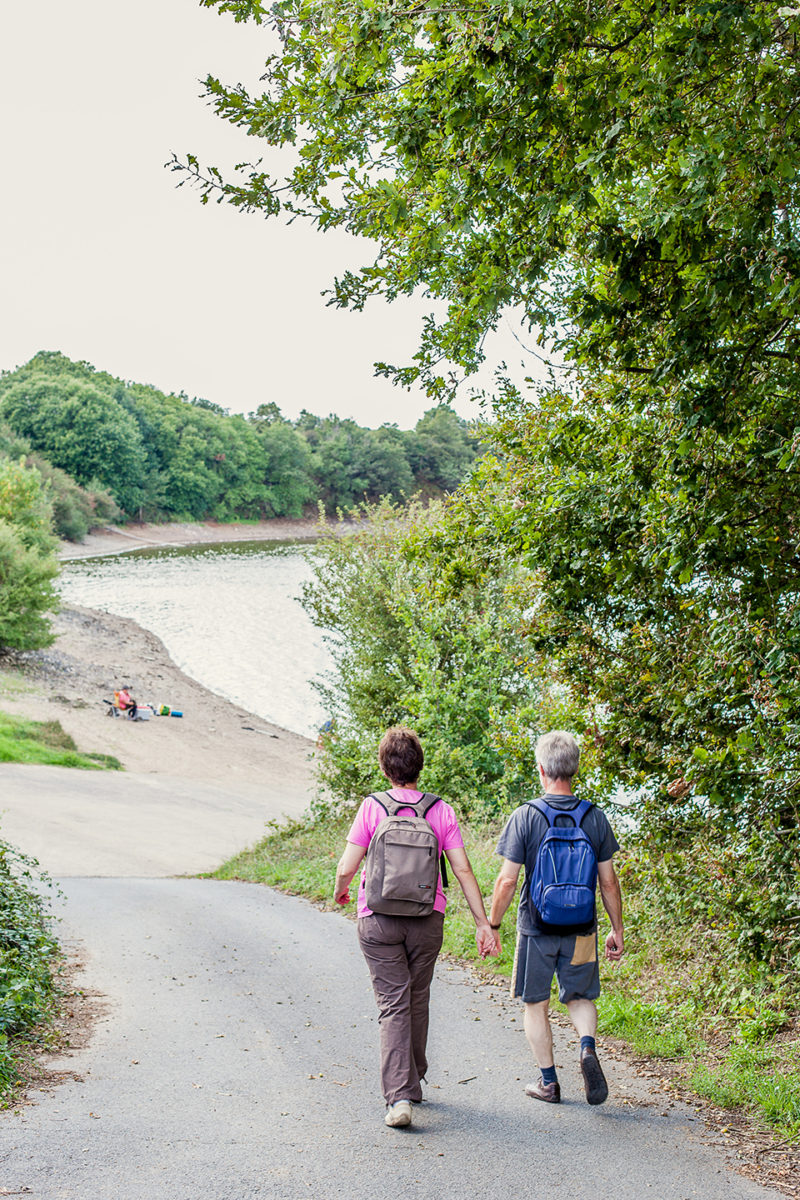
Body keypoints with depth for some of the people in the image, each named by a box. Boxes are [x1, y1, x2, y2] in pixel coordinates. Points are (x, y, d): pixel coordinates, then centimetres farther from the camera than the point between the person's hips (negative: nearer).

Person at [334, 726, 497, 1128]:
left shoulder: (372, 808, -7)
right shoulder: (441, 811, -2)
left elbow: (347, 867, -8)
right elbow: (463, 871, -3)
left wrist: (339, 892, 14)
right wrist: (483, 923, 2)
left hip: (378, 920, -2)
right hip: (427, 919, 2)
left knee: (393, 1006, -2)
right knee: (417, 1001, 18)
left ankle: (400, 1095, -13)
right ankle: (413, 1081, 32)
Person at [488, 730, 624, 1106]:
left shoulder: (525, 817, -12)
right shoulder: (596, 818, -4)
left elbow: (507, 881, -12)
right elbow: (608, 882, 0)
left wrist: (493, 924, 0)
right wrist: (617, 929, 10)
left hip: (536, 928, -2)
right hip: (581, 929, 2)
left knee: (536, 1004, 14)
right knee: (580, 998, 18)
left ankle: (548, 1081, 17)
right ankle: (588, 1046, -10)